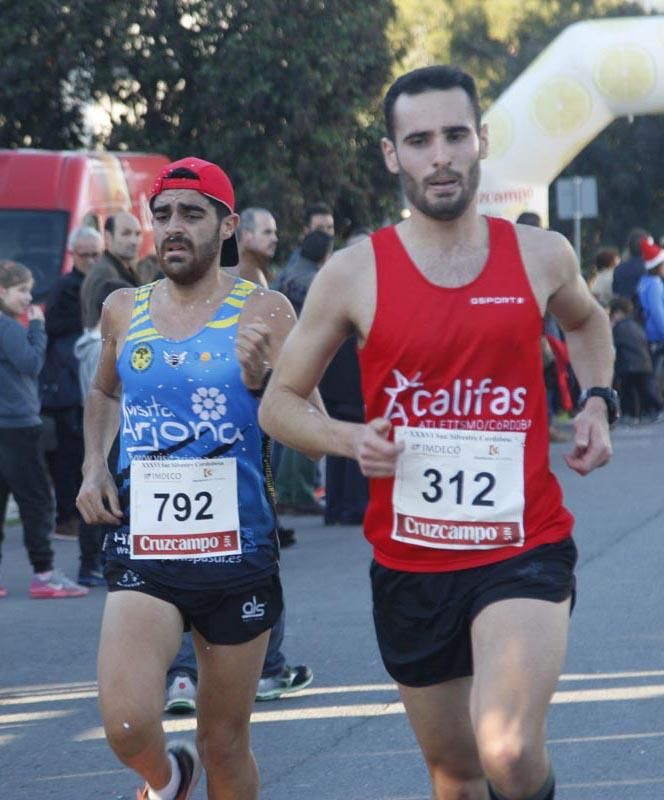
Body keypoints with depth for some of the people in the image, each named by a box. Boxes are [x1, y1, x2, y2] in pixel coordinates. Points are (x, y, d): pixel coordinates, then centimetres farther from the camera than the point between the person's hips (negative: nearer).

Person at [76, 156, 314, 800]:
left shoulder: (264, 312, -3)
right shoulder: (123, 311, 7)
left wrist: (264, 379, -25)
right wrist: (94, 462, 11)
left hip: (237, 552, -1)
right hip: (143, 553, 1)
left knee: (224, 742, 9)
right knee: (126, 726, -19)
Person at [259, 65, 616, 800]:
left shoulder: (539, 255, 0)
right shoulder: (353, 275, -4)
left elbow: (587, 321, 25)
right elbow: (279, 403, 5)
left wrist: (597, 400, 7)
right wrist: (350, 440, -14)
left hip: (524, 551, -1)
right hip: (410, 565, 1)